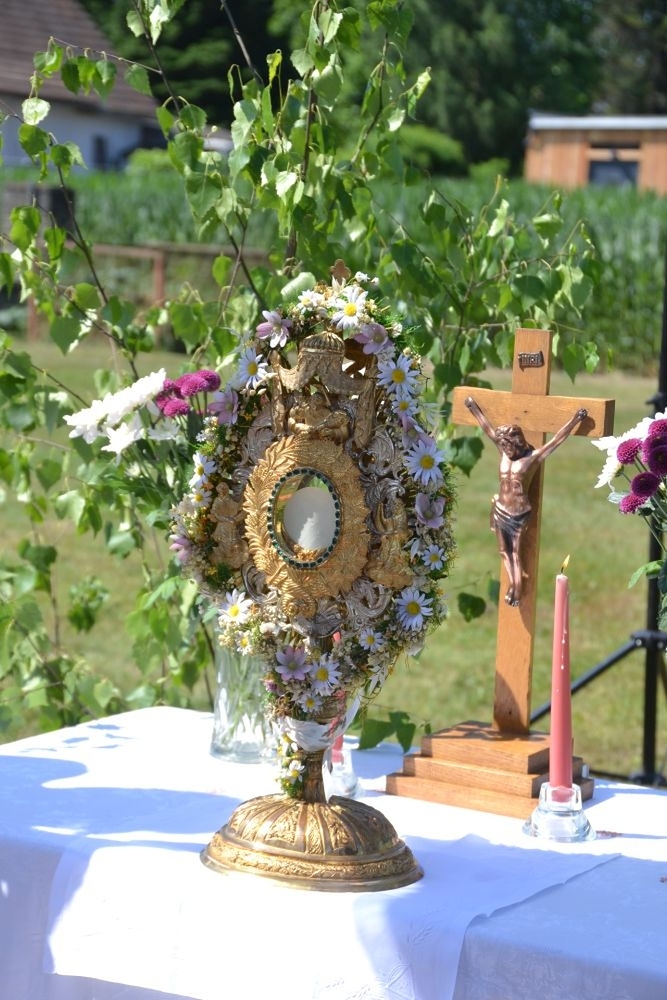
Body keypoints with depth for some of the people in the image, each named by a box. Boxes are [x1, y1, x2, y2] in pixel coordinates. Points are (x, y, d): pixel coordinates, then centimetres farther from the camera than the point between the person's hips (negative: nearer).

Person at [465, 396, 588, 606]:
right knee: (504, 551, 12)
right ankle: (512, 584, 24)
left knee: (515, 553, 2)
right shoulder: (504, 452, 1)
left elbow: (557, 439, -17)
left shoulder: (533, 457, -12)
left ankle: (517, 591, 10)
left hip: (519, 514, -5)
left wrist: (575, 420, -24)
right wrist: (473, 406, 20)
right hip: (500, 510, 5)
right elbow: (488, 429, 10)